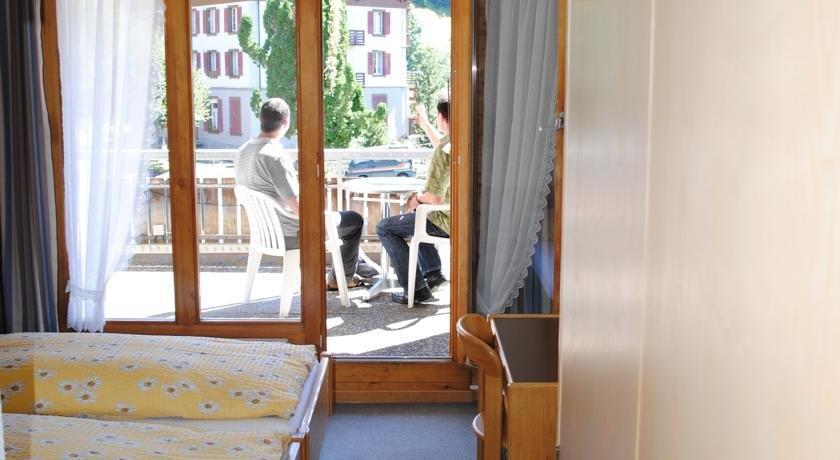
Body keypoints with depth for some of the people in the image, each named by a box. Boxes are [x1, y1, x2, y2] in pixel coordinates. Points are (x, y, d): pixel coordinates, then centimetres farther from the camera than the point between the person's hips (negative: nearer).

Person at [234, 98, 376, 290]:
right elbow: (299, 209, -27)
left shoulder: (242, 152, -1)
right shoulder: (276, 156, -28)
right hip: (290, 234, -9)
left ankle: (361, 268, 39)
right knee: (354, 220, 11)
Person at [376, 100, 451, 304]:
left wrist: (418, 198, -7)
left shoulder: (445, 149, -25)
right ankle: (432, 272, 26)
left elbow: (436, 198, -28)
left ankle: (417, 289, -1)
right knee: (416, 217, 35)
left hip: (447, 221, -9)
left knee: (384, 228, 3)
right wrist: (425, 125, 32)